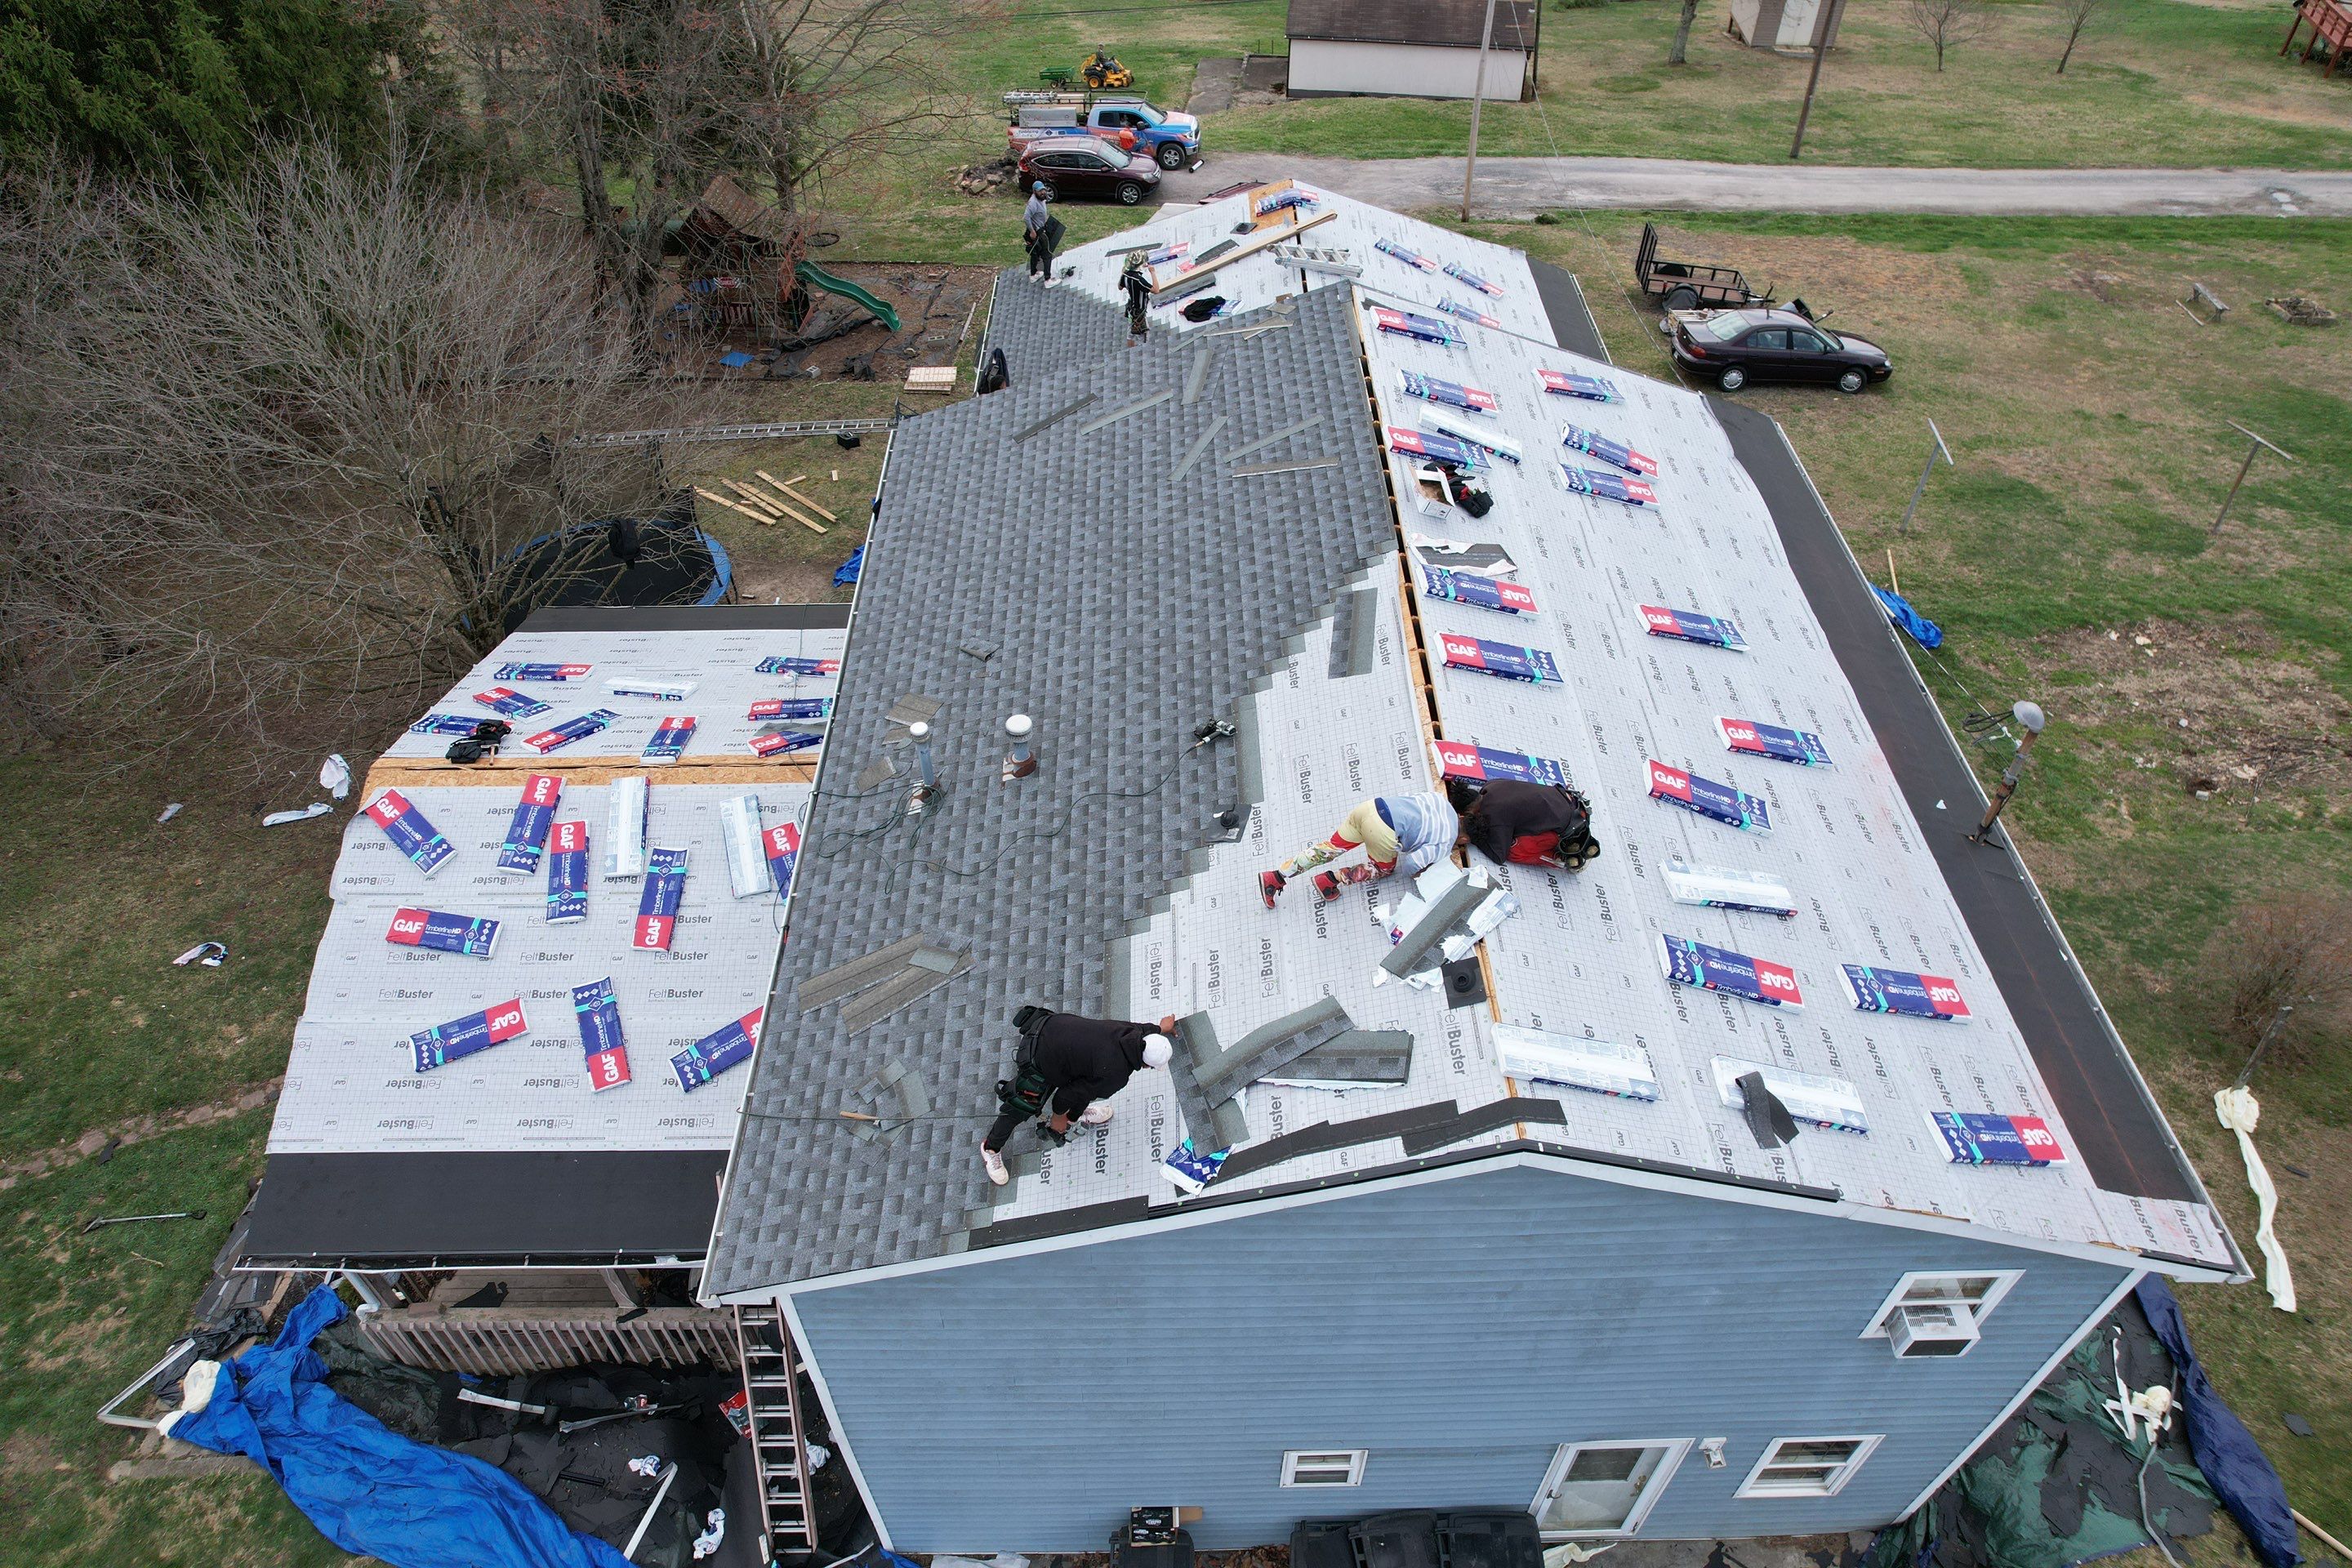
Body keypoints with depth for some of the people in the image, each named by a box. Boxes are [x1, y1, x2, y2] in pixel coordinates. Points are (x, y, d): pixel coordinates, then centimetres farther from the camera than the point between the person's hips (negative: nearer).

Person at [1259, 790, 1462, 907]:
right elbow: (1411, 863, -8)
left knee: (1330, 847, 14)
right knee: (1384, 869, 23)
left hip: (1372, 805, 7)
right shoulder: (1445, 845, 1)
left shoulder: (1442, 800, 19)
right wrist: (1414, 873, 14)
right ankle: (1332, 879, 8)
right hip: (1383, 832, -7)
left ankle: (1275, 877, 7)